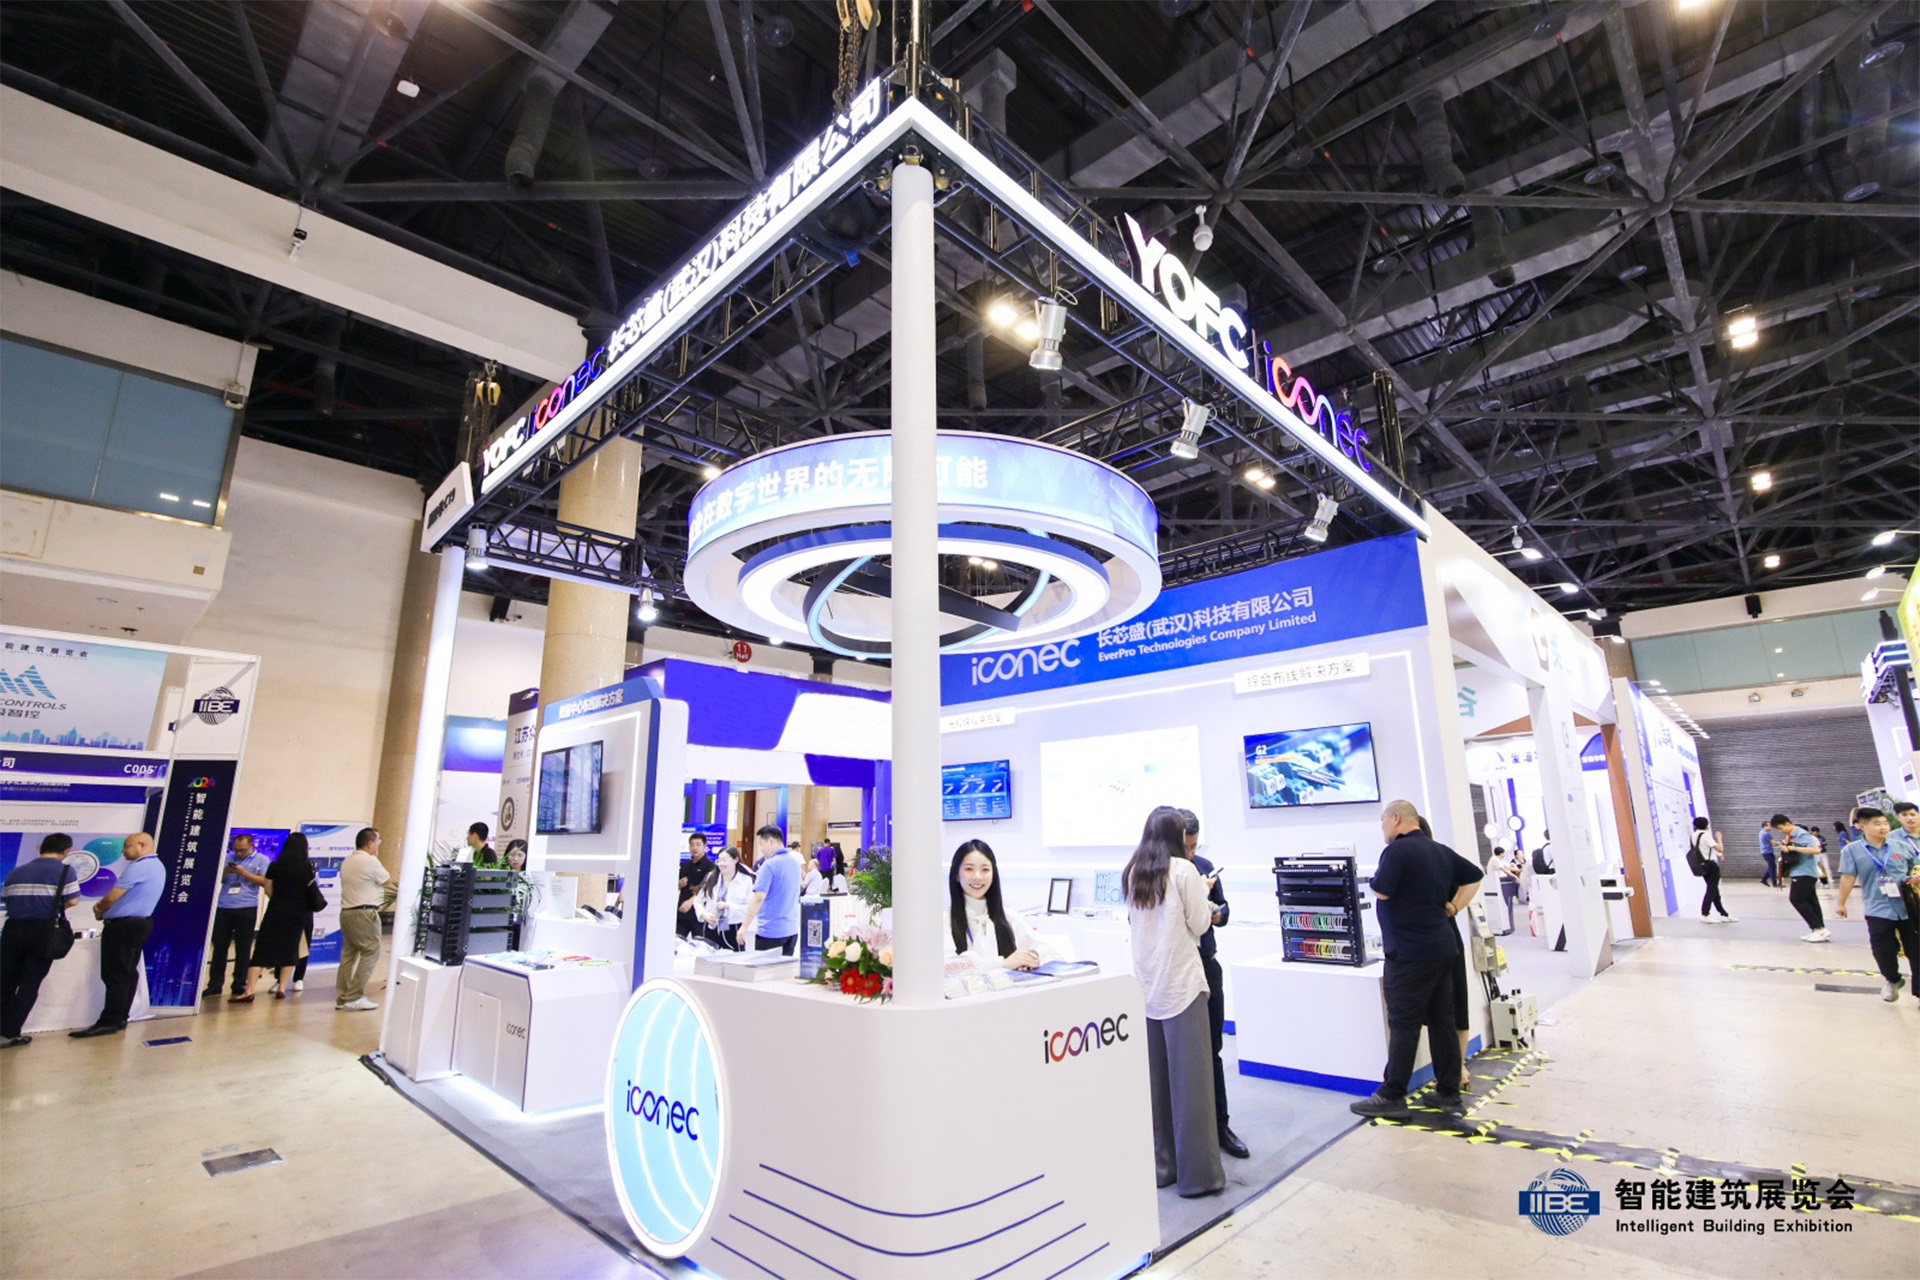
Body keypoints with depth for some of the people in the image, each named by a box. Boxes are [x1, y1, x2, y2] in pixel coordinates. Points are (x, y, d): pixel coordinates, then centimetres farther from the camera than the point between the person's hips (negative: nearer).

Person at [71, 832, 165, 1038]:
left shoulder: (139, 867, -19)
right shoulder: (156, 866, 14)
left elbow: (112, 897, -16)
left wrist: (100, 911, 4)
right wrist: (102, 905, 3)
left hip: (123, 926, -10)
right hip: (140, 923, 10)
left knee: (115, 975, -5)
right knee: (128, 973, 12)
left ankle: (109, 1022, -2)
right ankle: (120, 1019, 17)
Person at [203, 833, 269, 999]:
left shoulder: (261, 860, 4)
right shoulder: (227, 858, 14)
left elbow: (263, 881, -6)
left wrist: (243, 872, -13)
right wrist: (225, 872, -7)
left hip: (246, 909, -3)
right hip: (223, 908, 3)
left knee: (243, 948, 3)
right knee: (219, 946, 5)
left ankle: (239, 984, 10)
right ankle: (215, 984, 12)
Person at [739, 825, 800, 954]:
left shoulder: (769, 865, -15)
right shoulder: (795, 860, 8)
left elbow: (758, 898, -20)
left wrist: (744, 926, -15)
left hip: (770, 931, -7)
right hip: (792, 929, 7)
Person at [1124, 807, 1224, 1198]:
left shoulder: (1131, 873, 6)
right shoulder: (1183, 870, -11)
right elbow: (1200, 924, -8)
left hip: (1145, 984, 6)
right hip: (1180, 982, -6)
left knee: (1154, 1077, 13)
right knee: (1189, 1077, 2)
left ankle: (1159, 1165, 23)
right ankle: (1197, 1173, 8)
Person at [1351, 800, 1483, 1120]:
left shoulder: (1397, 850, -16)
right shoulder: (1441, 851, 12)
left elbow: (1381, 890, -21)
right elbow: (1474, 876, 23)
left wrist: (1372, 879, 1)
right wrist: (1453, 907, 17)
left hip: (1411, 952, -8)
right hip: (1444, 946, 8)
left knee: (1403, 1024, -4)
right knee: (1442, 1021, 13)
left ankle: (1392, 1096, 2)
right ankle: (1449, 1092, 20)